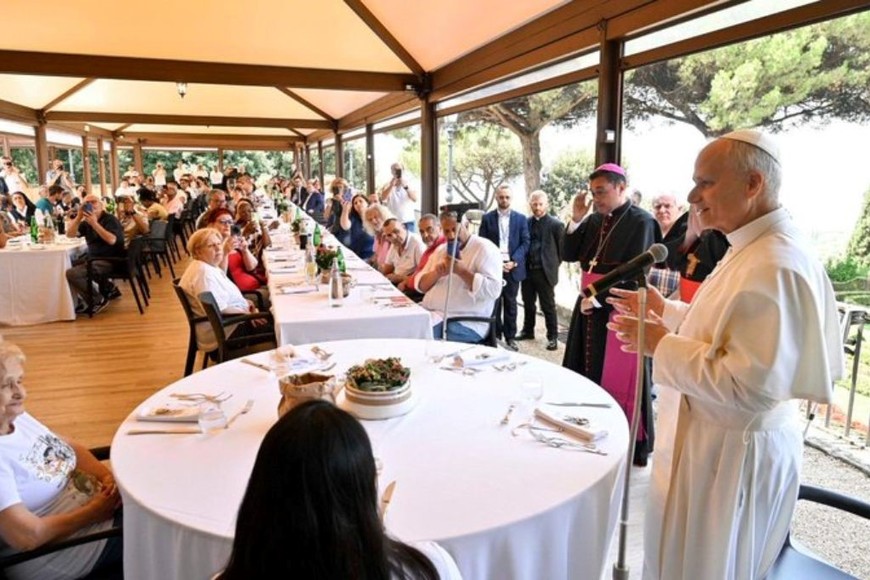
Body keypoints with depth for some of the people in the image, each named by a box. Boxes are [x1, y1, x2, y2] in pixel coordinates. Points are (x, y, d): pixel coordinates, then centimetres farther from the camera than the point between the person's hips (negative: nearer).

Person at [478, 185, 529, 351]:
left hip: (513, 266, 0)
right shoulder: (487, 218, 5)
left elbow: (525, 243, 2)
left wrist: (514, 261, -11)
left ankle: (510, 337, 14)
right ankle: (495, 335, 13)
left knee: (510, 303, 7)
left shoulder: (520, 218, 6)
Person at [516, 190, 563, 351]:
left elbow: (562, 249, -1)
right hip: (527, 270, 5)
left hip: (545, 272, -4)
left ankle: (552, 336, 12)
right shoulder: (526, 222, 6)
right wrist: (522, 264, 10)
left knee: (548, 306, 2)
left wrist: (552, 265, 3)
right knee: (528, 304, 15)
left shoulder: (555, 224, -6)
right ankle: (528, 331, 30)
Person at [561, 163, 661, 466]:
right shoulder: (594, 220, 9)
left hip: (619, 311, -6)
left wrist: (598, 298, -16)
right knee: (588, 375, 10)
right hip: (589, 308, 7)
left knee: (618, 380, 0)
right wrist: (576, 219, -3)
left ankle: (632, 446, 15)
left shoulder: (641, 222, -10)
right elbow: (569, 255, 7)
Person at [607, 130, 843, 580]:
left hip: (737, 453, -10)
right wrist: (666, 310, 11)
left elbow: (749, 386, -32)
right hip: (717, 435, 10)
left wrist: (662, 345, -22)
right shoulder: (754, 248, 6)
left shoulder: (775, 266, -28)